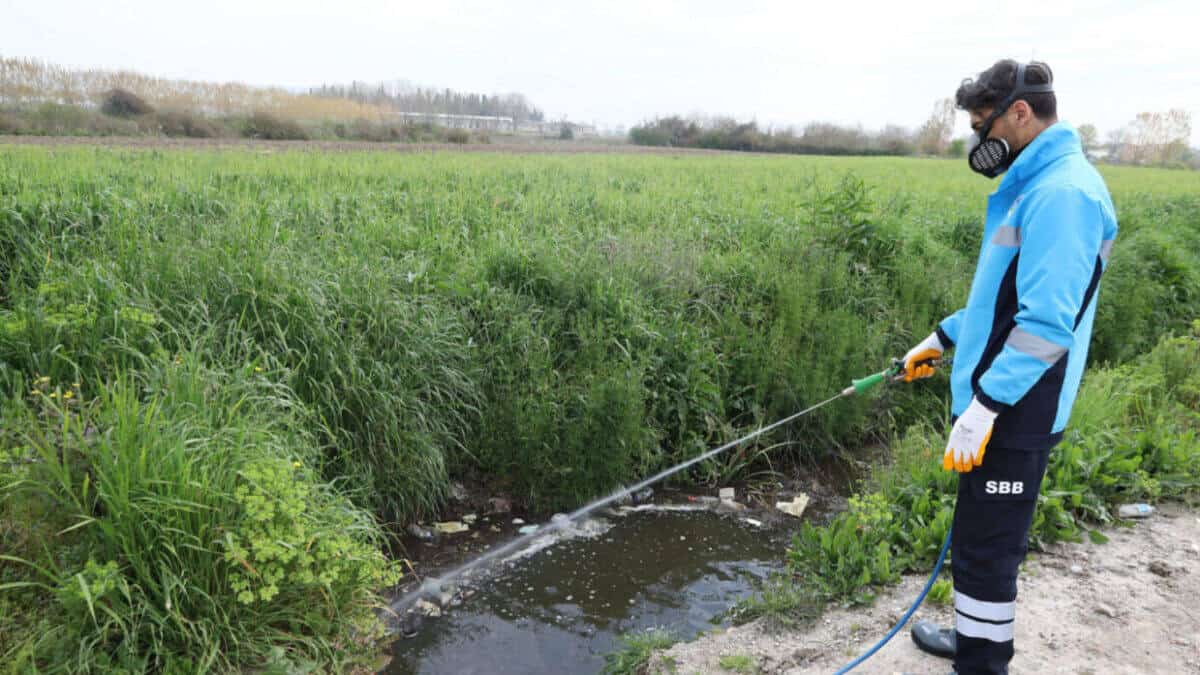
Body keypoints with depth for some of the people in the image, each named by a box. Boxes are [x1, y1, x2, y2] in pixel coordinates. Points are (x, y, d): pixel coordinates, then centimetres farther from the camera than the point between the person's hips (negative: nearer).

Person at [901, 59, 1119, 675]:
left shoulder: (1062, 192, -19)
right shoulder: (1034, 185, 13)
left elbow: (1048, 323, -26)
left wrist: (983, 407, -26)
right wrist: (940, 339, 25)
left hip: (1013, 414, -10)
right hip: (1001, 404, 10)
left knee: (986, 549, 1)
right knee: (982, 539, 21)